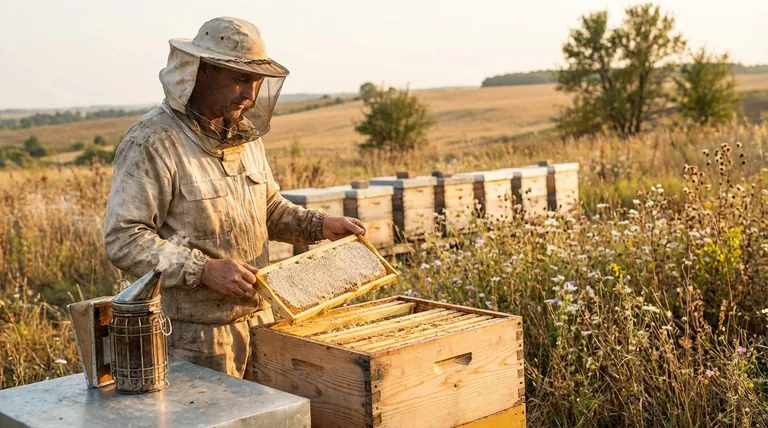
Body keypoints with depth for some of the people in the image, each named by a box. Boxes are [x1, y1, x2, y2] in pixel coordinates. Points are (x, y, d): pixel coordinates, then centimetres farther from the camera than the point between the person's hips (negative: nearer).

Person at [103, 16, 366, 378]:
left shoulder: (245, 133, 9)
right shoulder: (152, 142, -17)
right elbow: (123, 240, -20)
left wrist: (318, 225, 4)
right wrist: (204, 269, -27)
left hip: (259, 320, 7)